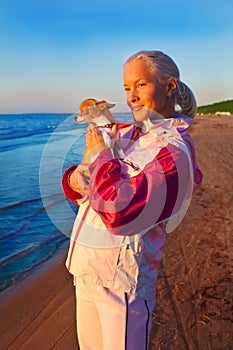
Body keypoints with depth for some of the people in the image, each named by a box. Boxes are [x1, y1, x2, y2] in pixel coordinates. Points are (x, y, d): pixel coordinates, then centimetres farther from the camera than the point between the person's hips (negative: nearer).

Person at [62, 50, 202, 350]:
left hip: (121, 279, -7)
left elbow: (121, 212, -30)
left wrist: (100, 156, -18)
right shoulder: (123, 133, 5)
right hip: (84, 269, 8)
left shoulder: (174, 152, -18)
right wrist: (74, 180, -11)